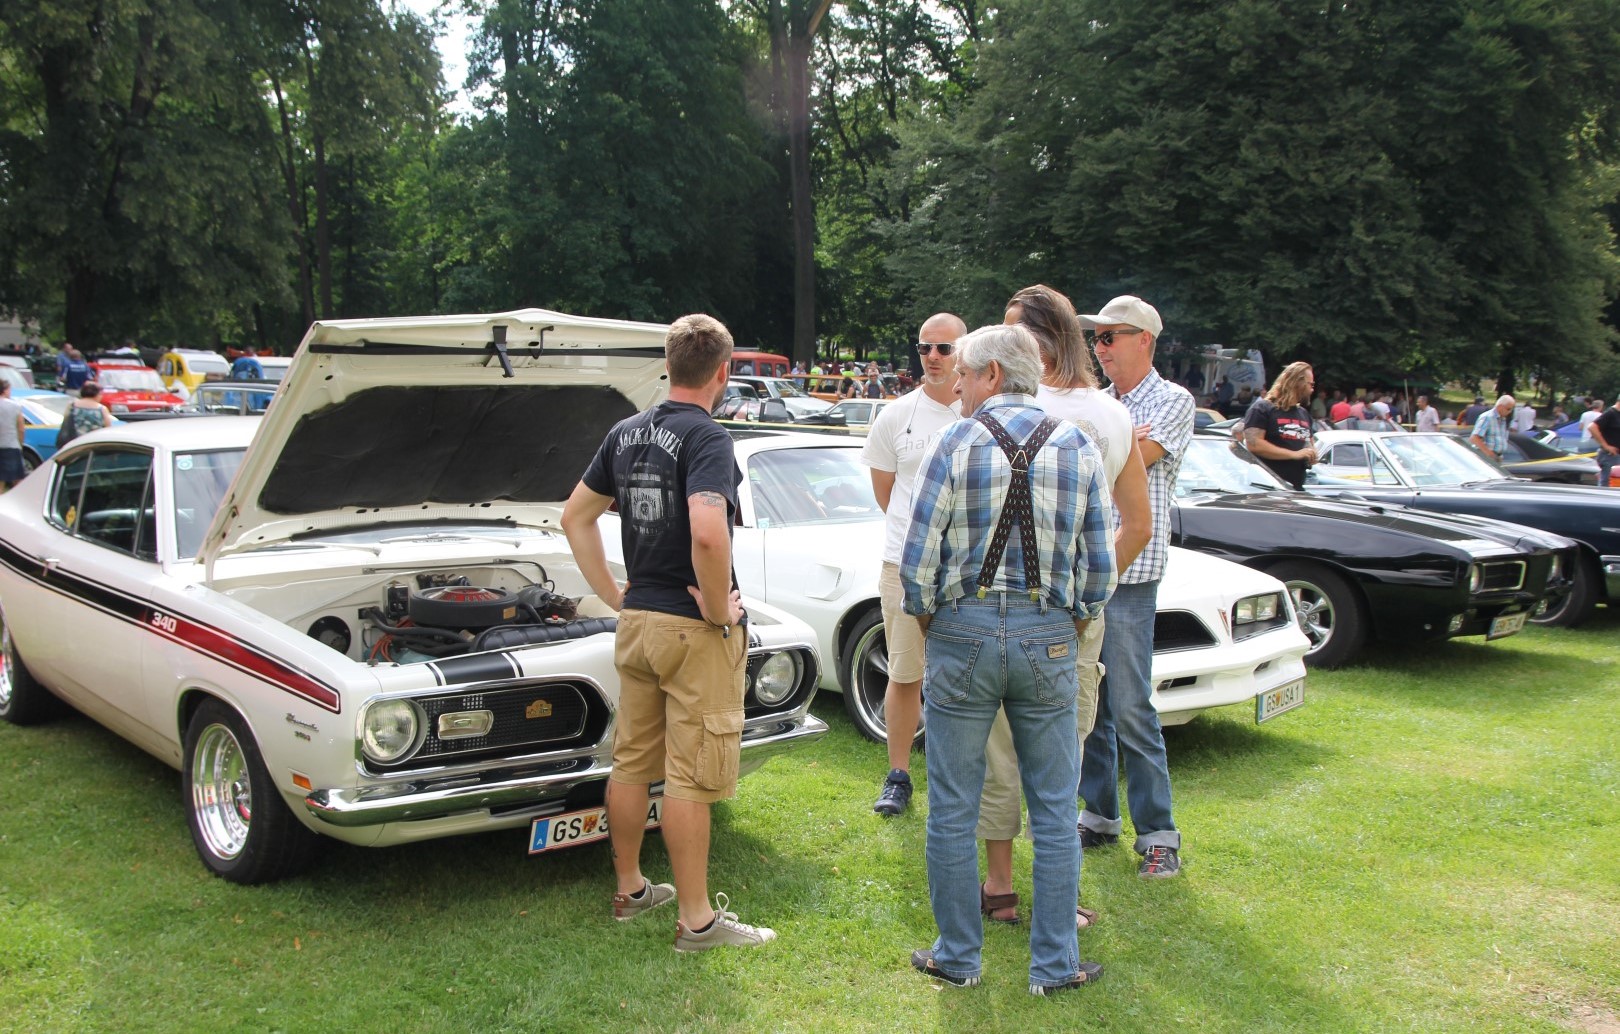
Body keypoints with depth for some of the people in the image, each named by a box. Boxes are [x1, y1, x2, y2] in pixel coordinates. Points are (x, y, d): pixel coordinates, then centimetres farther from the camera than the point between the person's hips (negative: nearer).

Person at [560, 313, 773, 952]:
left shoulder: (625, 433, 8)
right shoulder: (706, 438, -17)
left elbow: (575, 518, 15)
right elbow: (708, 534, -33)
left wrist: (613, 594, 15)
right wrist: (718, 609, -18)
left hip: (636, 620, 8)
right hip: (696, 631, -7)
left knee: (632, 762, 17)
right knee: (691, 777, 0)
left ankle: (630, 889, 32)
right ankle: (696, 919, 9)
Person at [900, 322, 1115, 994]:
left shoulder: (953, 444, -7)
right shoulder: (1079, 448, 3)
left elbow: (919, 558, -8)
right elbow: (1099, 564, 4)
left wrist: (925, 620, 8)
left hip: (962, 634, -2)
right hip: (1048, 638, 3)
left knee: (952, 810, 8)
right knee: (1054, 812, 10)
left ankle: (957, 957, 19)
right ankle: (1055, 964, 17)